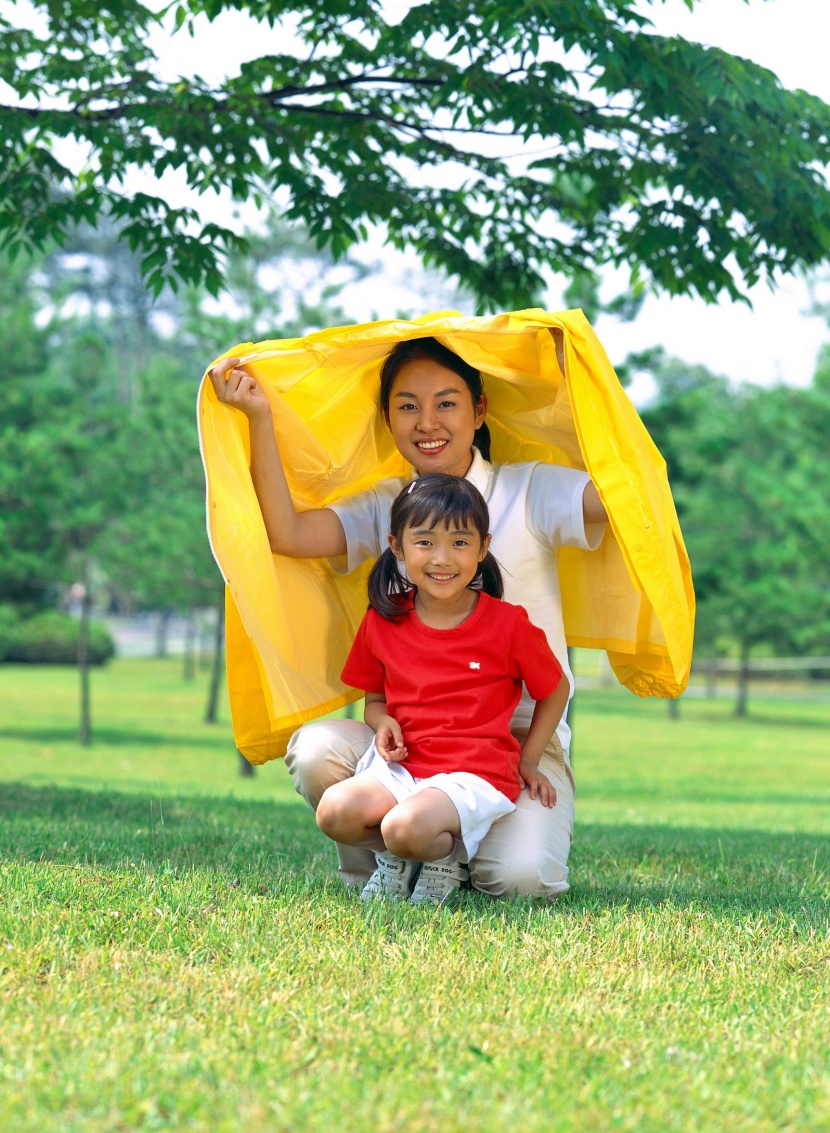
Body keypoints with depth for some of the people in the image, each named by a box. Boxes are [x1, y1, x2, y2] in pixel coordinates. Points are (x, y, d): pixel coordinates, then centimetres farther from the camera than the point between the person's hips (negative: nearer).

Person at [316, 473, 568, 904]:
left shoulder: (507, 624, -3)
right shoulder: (383, 622, 6)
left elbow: (554, 691, 12)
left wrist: (527, 761, 8)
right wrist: (382, 722, -4)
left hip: (475, 776, -4)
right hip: (402, 768, 4)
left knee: (406, 826, -34)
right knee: (334, 811, -26)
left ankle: (447, 857, 4)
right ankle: (396, 858, 7)